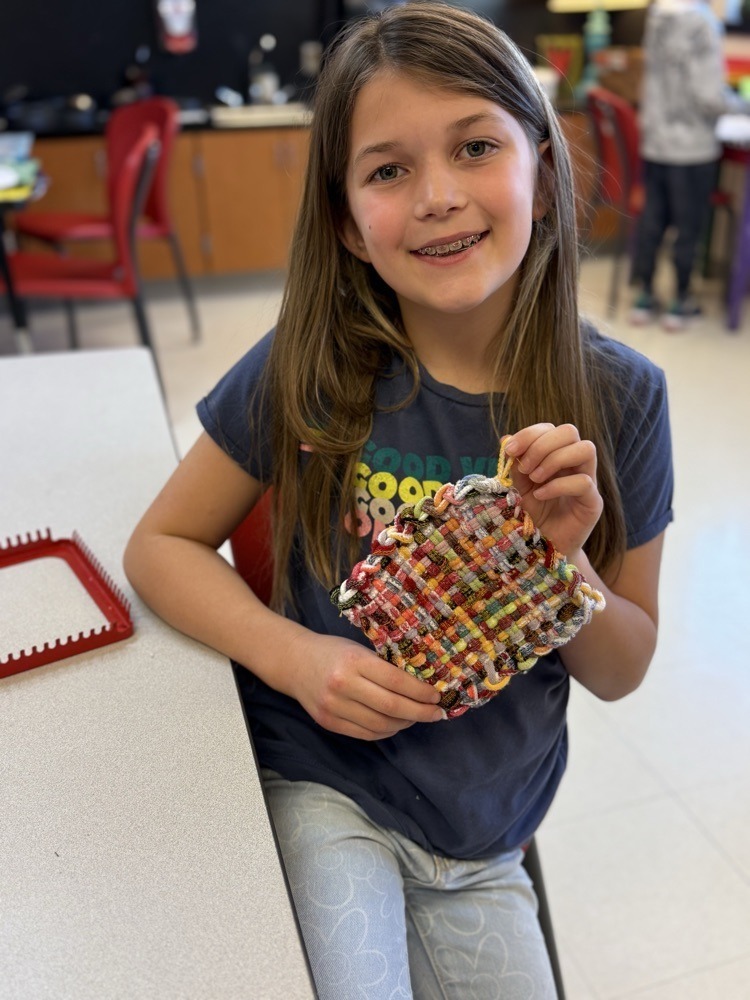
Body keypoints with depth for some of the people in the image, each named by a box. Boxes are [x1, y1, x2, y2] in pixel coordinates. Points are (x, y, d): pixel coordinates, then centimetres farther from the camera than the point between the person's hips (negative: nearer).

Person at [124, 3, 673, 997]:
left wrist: (564, 559, -23)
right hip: (321, 790, -2)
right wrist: (295, 656, -21)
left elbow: (620, 670, -2)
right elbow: (162, 545, -4)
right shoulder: (310, 368, -16)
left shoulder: (618, 397, -11)